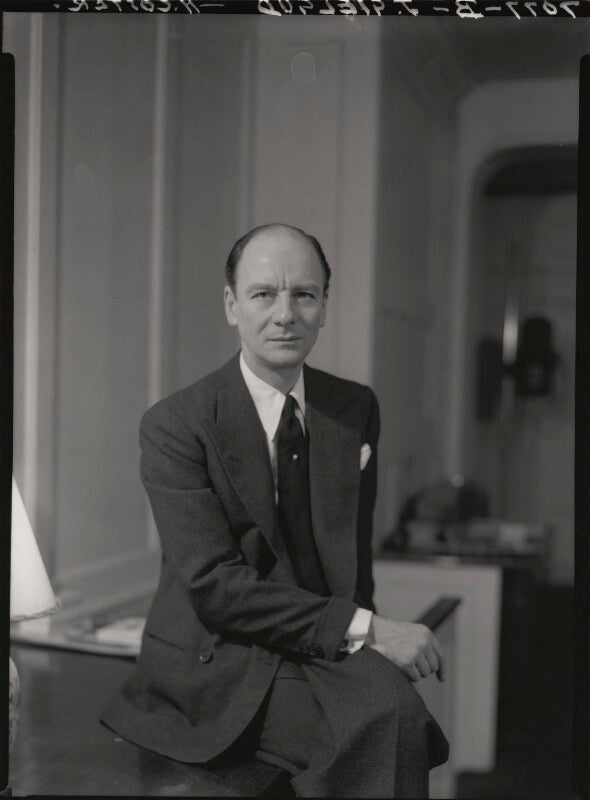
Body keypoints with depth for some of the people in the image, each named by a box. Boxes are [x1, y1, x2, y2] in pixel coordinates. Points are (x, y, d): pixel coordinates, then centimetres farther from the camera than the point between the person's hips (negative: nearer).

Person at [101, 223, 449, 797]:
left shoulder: (357, 409, 8)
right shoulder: (175, 425, -8)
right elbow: (213, 584, -17)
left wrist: (372, 640, -5)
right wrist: (362, 629, -23)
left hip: (327, 659, 5)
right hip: (218, 667, -5)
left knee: (393, 703, -26)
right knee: (388, 720, -28)